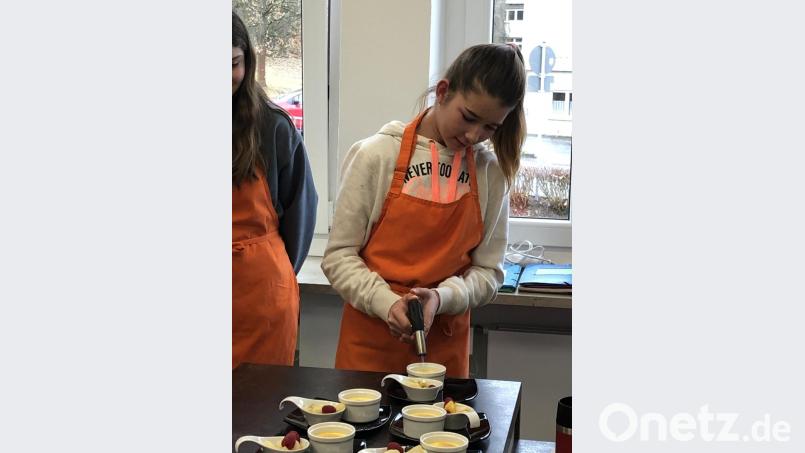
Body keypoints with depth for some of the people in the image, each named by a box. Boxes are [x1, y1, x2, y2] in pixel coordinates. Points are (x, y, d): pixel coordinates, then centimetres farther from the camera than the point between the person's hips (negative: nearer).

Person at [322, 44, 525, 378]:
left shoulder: (491, 173, 0)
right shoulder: (376, 155, -7)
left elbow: (488, 271, 2)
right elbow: (338, 256, -6)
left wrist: (441, 297, -17)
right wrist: (386, 303, -20)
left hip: (445, 344, 2)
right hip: (371, 340, -2)